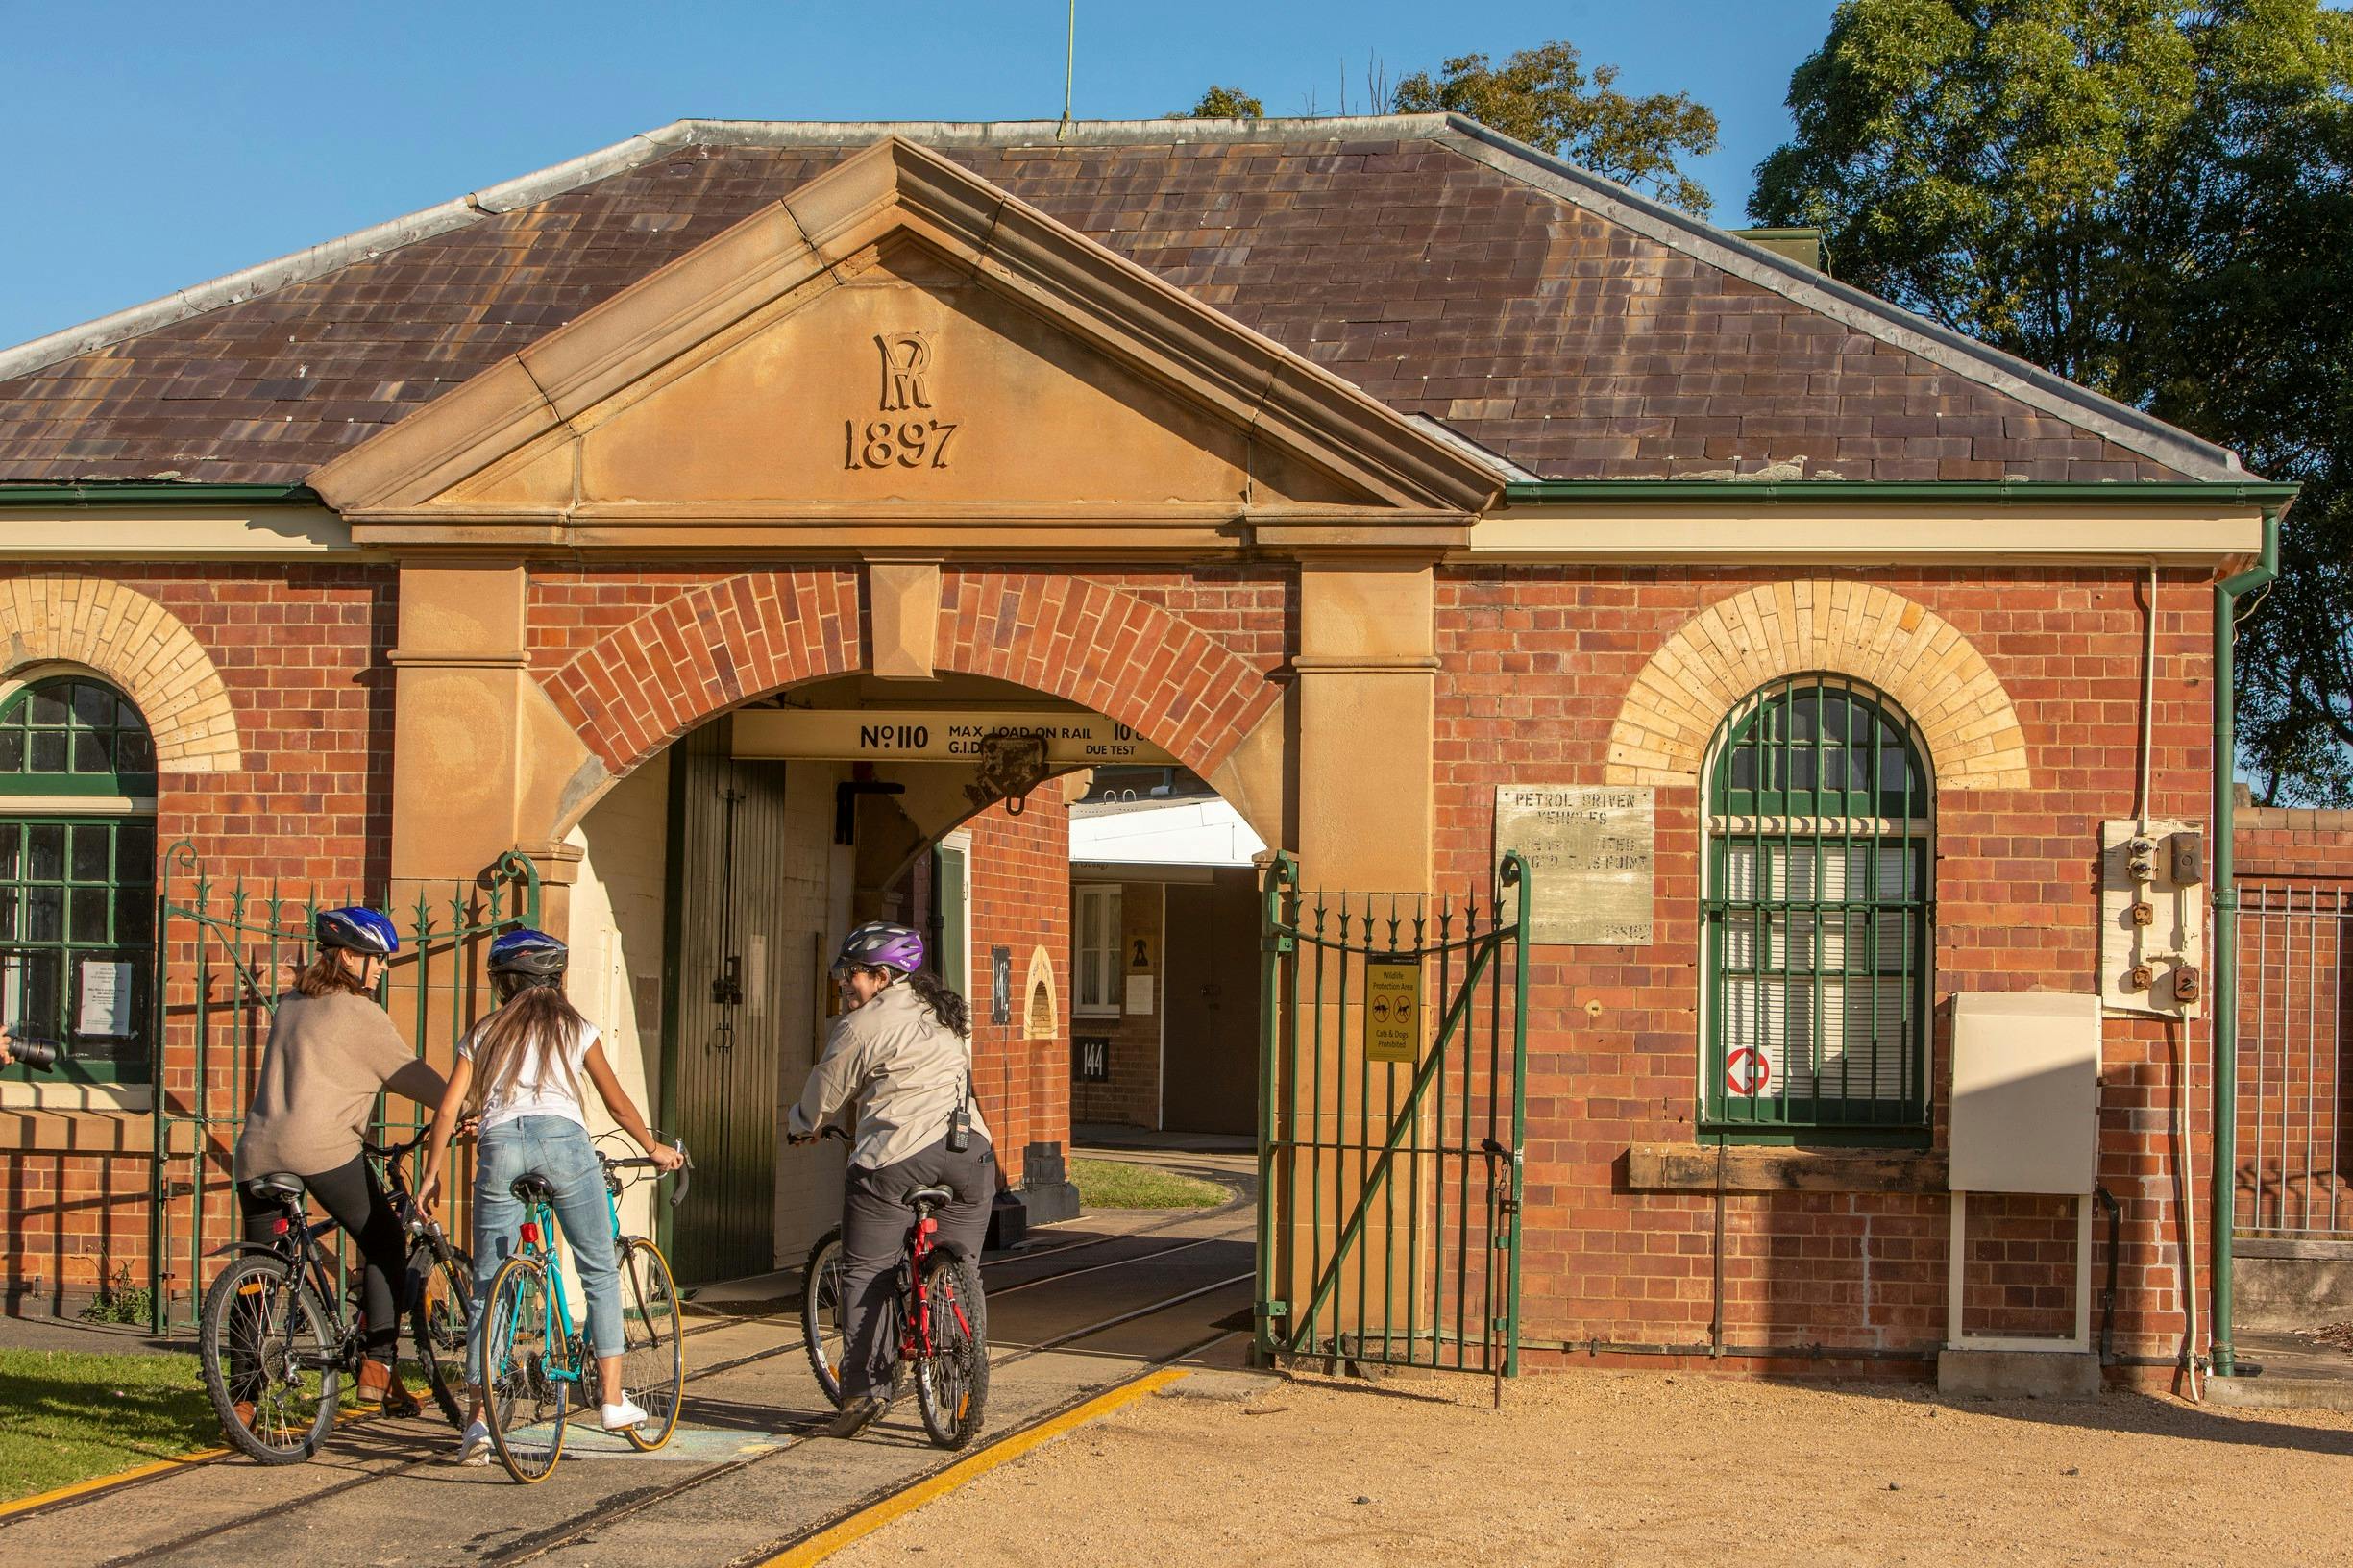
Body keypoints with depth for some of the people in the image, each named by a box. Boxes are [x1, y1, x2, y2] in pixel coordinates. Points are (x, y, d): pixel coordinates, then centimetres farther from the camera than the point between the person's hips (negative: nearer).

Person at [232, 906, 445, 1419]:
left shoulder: (289, 1005, 21)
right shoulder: (358, 1013, 0)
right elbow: (407, 1073, 4)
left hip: (259, 1149, 7)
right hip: (324, 1146, -7)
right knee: (386, 1246, 8)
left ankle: (243, 1398, 9)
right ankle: (378, 1370, 1)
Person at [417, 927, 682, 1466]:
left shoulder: (485, 1034, 21)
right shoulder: (575, 1028, 20)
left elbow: (448, 1109, 13)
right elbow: (617, 1102, 24)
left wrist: (432, 1176, 19)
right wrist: (654, 1149, 38)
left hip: (498, 1144, 1)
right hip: (562, 1139, -1)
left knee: (488, 1291, 6)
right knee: (600, 1273, 11)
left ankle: (478, 1423, 1)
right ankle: (613, 1399, 6)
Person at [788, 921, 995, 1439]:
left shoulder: (859, 1027, -1)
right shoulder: (950, 1014, 20)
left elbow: (825, 1097, 8)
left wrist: (799, 1126, 30)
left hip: (894, 1153, -6)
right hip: (971, 1152, 6)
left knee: (865, 1274, 2)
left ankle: (864, 1391, -1)